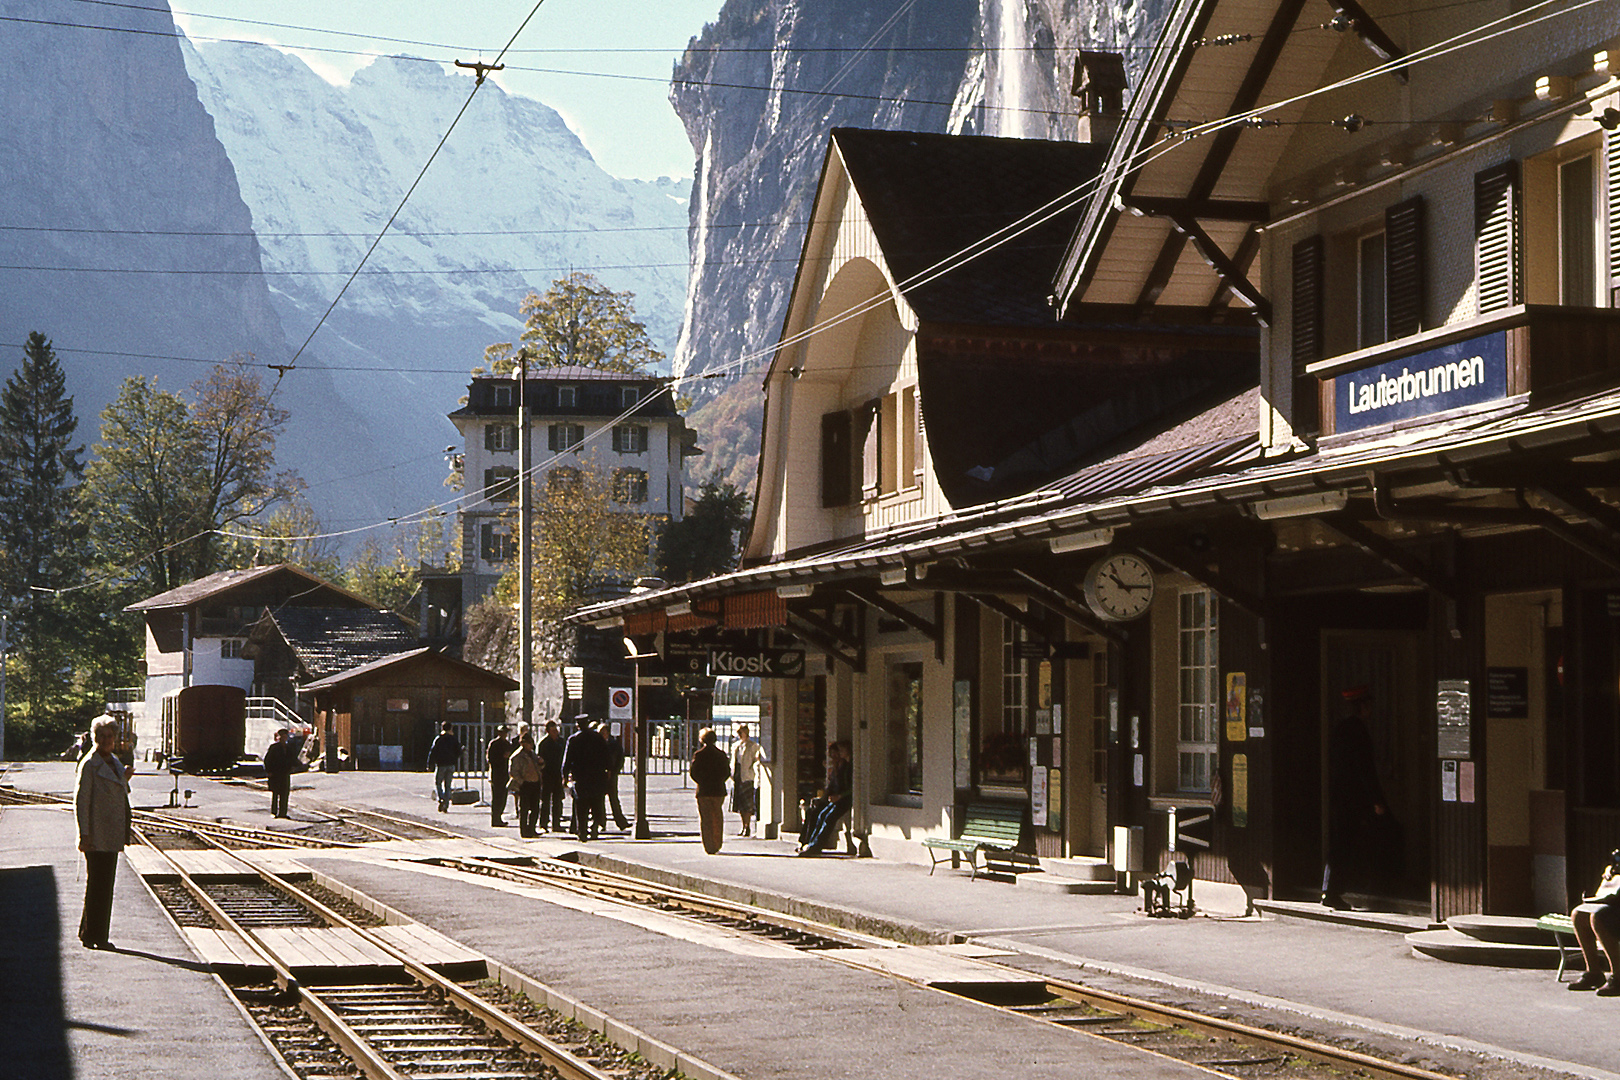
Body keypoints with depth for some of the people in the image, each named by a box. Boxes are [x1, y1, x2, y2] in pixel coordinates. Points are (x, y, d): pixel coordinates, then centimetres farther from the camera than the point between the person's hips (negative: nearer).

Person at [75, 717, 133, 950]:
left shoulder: (115, 763, 14)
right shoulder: (89, 764, -11)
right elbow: (81, 801, -14)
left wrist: (125, 779, 9)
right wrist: (84, 835, -19)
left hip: (112, 836, 8)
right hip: (96, 836, -8)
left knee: (105, 884, 11)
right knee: (97, 884, -4)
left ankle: (88, 933, 20)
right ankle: (93, 935, 3)